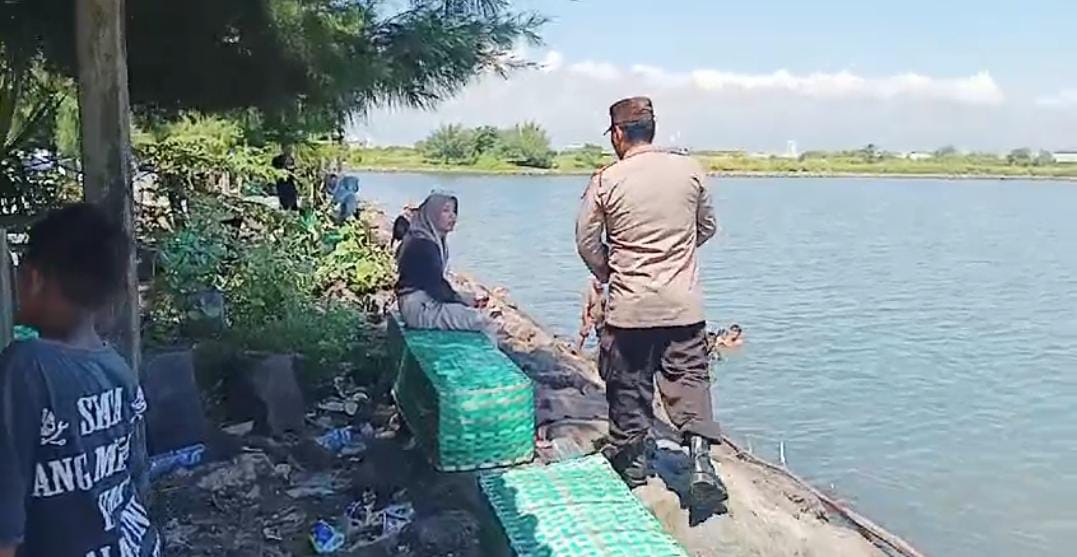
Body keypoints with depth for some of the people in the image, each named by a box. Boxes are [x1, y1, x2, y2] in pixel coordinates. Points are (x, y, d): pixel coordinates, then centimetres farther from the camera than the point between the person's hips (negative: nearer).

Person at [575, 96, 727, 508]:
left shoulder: (606, 181, -8)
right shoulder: (689, 169, 0)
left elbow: (587, 242, -2)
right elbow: (707, 227, 11)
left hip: (628, 307, -1)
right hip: (684, 304, 2)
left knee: (629, 385, 12)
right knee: (690, 378, 8)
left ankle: (631, 463, 26)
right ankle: (701, 459, -6)